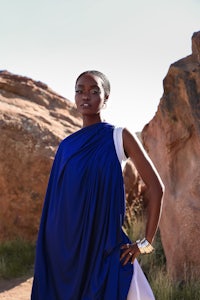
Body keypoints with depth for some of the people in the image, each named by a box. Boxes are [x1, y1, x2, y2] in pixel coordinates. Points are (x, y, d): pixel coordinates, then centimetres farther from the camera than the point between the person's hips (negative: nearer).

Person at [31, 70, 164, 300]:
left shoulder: (119, 137, 0)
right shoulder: (67, 146, 12)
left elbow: (155, 187, -3)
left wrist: (146, 243, -5)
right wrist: (50, 251, 10)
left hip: (104, 247, -3)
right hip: (66, 248, 4)